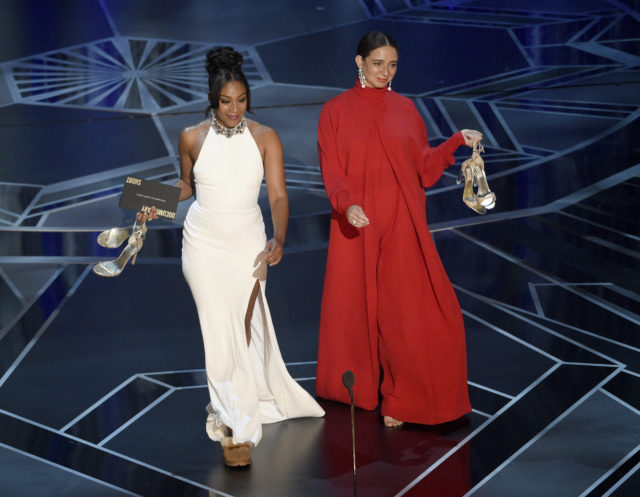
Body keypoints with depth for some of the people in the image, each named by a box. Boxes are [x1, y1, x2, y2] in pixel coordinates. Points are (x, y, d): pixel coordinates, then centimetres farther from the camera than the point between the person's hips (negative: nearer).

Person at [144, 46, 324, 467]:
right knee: (220, 329, -5)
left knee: (244, 326, 4)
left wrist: (279, 239, -22)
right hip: (204, 243, 0)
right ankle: (234, 426, 4)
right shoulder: (192, 138, 0)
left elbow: (278, 194, -7)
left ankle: (245, 402, 28)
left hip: (248, 242, 0)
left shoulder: (264, 138, -3)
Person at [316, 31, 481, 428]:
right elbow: (332, 172, -5)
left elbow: (423, 166, 9)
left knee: (405, 312, -5)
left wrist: (457, 141, -4)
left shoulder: (405, 108, 9)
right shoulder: (337, 111, 2)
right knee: (357, 308, 7)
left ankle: (400, 399, 6)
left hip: (402, 228, 1)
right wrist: (347, 204, -23)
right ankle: (357, 392, 24)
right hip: (358, 226, -1)